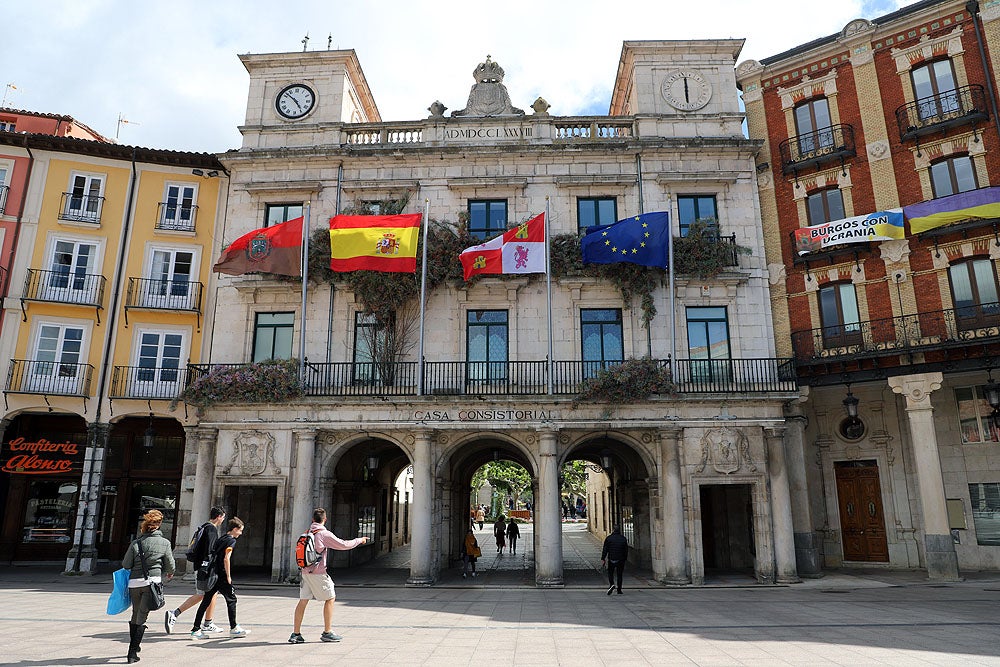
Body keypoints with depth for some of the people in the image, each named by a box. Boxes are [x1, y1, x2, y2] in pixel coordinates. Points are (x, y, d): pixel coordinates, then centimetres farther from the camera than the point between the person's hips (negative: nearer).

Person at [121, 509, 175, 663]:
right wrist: (170, 573, 27)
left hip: (134, 582, 2)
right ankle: (133, 652, -4)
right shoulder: (165, 543, 0)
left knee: (135, 615, 20)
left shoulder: (136, 543, 3)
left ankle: (134, 646, 34)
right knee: (142, 617, 1)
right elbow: (170, 565, 5)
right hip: (152, 581, -2)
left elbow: (126, 565, 5)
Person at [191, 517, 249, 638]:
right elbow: (226, 559, -19)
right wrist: (228, 576, -14)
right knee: (231, 600, 4)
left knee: (206, 601, 8)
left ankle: (196, 630, 6)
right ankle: (234, 629, 11)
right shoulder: (231, 541, -10)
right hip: (222, 576, -8)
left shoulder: (220, 539, 16)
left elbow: (213, 555, 18)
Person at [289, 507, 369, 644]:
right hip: (317, 572, -7)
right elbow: (343, 545, -11)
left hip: (305, 571, 7)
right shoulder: (324, 534, -12)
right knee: (330, 598, 6)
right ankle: (327, 633, 8)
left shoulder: (307, 533, 8)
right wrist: (359, 540, 2)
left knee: (303, 601, 10)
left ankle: (295, 634, 10)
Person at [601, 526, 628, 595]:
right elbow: (626, 550, 8)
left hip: (611, 559, -2)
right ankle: (619, 590, 10)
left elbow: (605, 550, -4)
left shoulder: (608, 538, -3)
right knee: (619, 574, 9)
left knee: (610, 573, 9)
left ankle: (611, 584, -15)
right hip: (621, 560, 2)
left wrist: (603, 559, -2)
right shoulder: (623, 539, 4)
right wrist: (625, 559, 16)